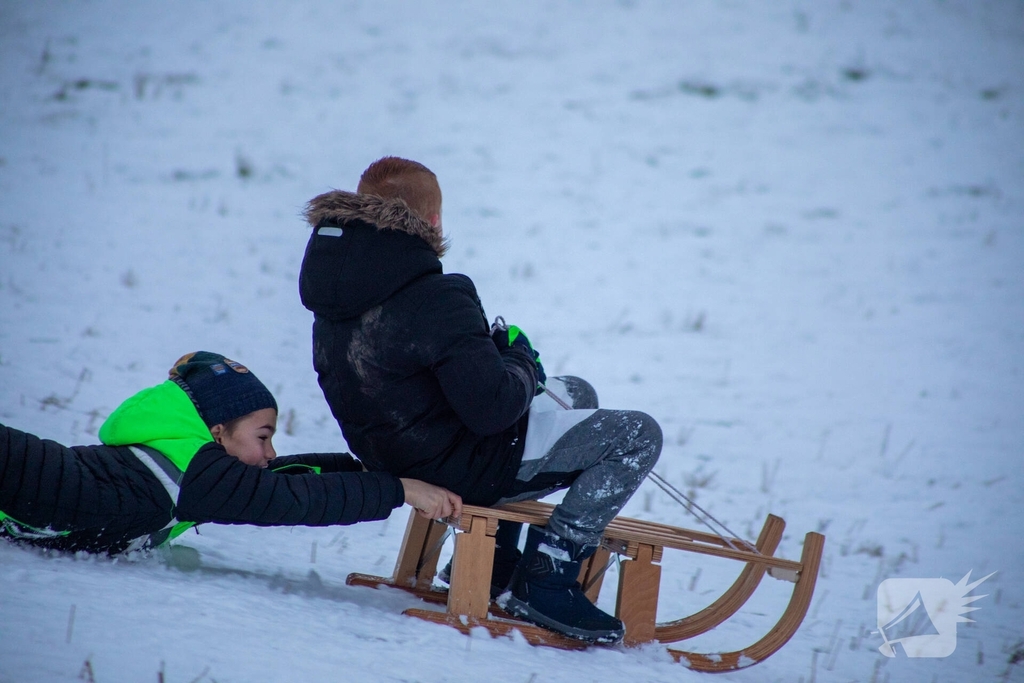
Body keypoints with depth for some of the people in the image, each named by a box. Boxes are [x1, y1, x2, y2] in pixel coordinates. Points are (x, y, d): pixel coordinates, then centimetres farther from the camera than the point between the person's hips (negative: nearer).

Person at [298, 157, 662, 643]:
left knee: (576, 393, 29)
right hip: (460, 467, -10)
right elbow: (492, 408, -28)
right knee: (638, 434, -5)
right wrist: (522, 360, -7)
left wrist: (494, 348, 4)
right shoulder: (433, 300, -28)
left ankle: (494, 566, 25)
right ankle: (546, 583, -5)